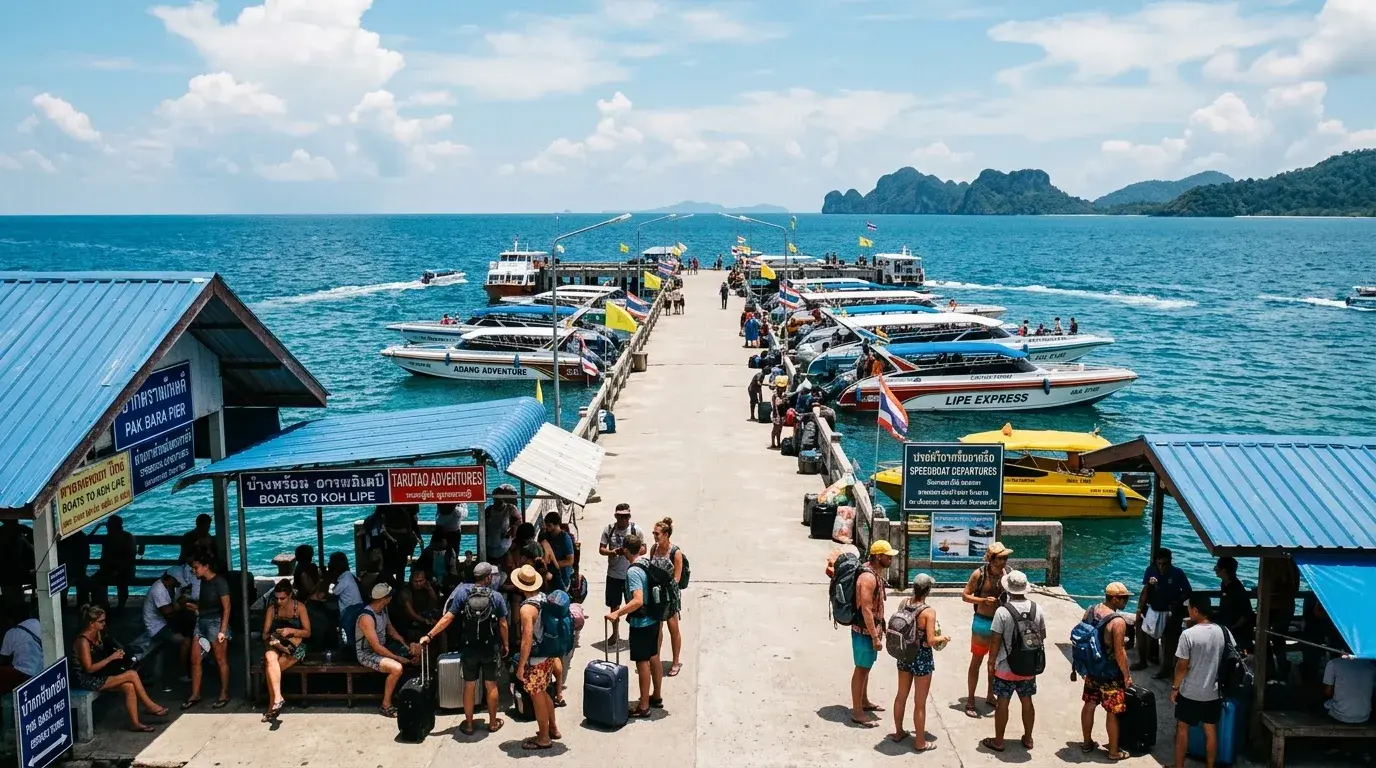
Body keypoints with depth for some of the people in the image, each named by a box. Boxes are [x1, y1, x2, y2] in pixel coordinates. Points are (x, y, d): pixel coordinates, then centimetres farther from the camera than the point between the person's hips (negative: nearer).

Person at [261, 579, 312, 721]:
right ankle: (277, 699, -39)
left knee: (270, 667, -29)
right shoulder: (272, 609, 6)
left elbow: (307, 632, -3)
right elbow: (265, 634, 5)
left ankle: (273, 704, -23)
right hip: (276, 646, 2)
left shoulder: (299, 607, -1)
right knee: (270, 657, -35)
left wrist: (291, 631, -20)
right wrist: (272, 638, -18)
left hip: (295, 647, -2)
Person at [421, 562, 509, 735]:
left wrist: (429, 635, -5)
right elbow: (503, 624, -4)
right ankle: (493, 722, 21)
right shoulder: (497, 596, -7)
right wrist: (505, 644, 9)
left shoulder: (462, 593, -6)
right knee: (491, 685, 12)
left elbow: (448, 618, -10)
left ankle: (468, 724, 19)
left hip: (469, 648, 1)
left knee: (469, 685, 11)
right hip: (490, 648, -1)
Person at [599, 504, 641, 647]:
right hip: (613, 574, 1)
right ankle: (615, 633, 29)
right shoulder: (609, 529, -4)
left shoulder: (636, 530, -7)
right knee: (614, 605, 13)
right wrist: (614, 552, -22)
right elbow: (601, 549, -2)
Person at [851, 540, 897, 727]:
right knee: (861, 669, -1)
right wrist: (875, 637, -24)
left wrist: (880, 628, 22)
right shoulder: (868, 577, -25)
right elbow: (866, 609, -26)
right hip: (864, 631, -10)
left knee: (866, 668, 21)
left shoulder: (874, 573, 7)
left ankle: (864, 702, 36)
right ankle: (857, 712, 7)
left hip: (870, 629, 10)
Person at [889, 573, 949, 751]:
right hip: (921, 658, -6)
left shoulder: (903, 604, -5)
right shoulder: (929, 611, -23)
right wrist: (942, 638, -4)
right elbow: (930, 641, -24)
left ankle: (898, 732, 37)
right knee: (920, 703, 8)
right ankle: (920, 742, 20)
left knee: (901, 696, 22)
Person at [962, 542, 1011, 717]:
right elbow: (965, 596, -9)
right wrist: (984, 600, -23)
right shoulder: (979, 574, -14)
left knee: (995, 660, 19)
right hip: (982, 622, -4)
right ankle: (970, 701, 10)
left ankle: (990, 696, 36)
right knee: (976, 661, 2)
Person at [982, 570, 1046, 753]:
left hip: (1006, 667, -4)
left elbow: (996, 641, -14)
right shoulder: (1036, 609, -5)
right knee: (1027, 701, 17)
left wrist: (992, 662, -2)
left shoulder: (1002, 611, -19)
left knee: (1003, 703, 7)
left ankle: (998, 741, 17)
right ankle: (1028, 738, 30)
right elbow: (1042, 636, 7)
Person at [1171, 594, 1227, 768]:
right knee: (1211, 730, 14)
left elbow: (1182, 666, -15)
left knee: (1182, 729, 10)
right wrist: (1220, 682, 19)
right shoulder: (1222, 632, -4)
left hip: (1190, 692, -4)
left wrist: (1175, 687, -2)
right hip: (1214, 692, 4)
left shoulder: (1188, 634, -20)